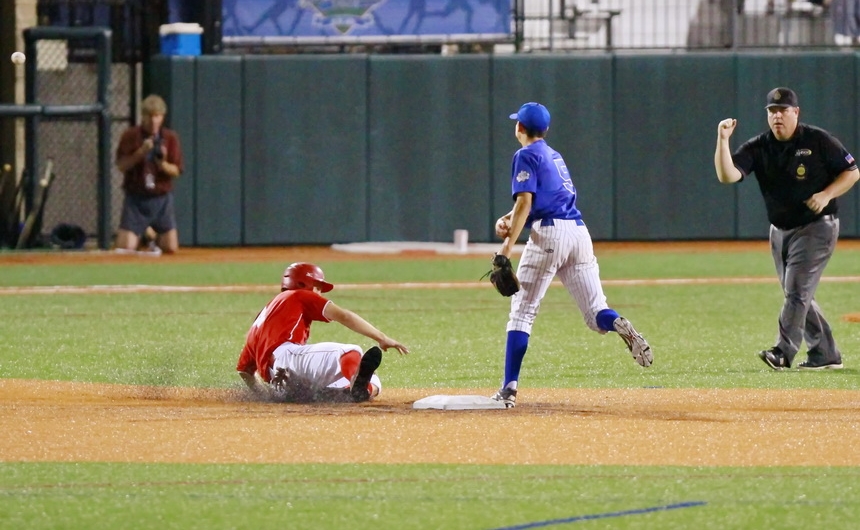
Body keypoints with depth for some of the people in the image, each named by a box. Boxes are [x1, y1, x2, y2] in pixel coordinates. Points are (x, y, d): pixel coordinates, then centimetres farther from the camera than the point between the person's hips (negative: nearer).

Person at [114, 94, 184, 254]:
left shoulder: (170, 137, 0)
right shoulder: (130, 136, -4)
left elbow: (176, 172, -2)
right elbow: (121, 166, -9)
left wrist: (163, 164, -22)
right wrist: (141, 152, -22)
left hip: (162, 199, 2)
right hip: (136, 198, -2)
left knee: (171, 248, -2)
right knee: (125, 248, -11)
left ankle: (154, 237, 34)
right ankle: (140, 235, 26)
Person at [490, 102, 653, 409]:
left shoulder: (526, 156, 1)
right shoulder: (553, 155, 26)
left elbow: (525, 202, -10)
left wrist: (507, 246, -15)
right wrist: (509, 220, 17)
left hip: (549, 234, -7)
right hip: (579, 232, 7)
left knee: (522, 312, 0)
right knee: (595, 314, 3)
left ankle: (509, 389, -5)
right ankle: (619, 326, -33)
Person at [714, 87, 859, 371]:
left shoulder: (818, 141, -9)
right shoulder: (758, 147, -2)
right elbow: (727, 175, -15)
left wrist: (827, 194, -18)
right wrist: (722, 141, -28)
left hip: (816, 227, -6)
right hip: (780, 231, 6)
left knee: (797, 290, -16)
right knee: (798, 296, 11)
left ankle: (783, 352, -23)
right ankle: (825, 354, 21)